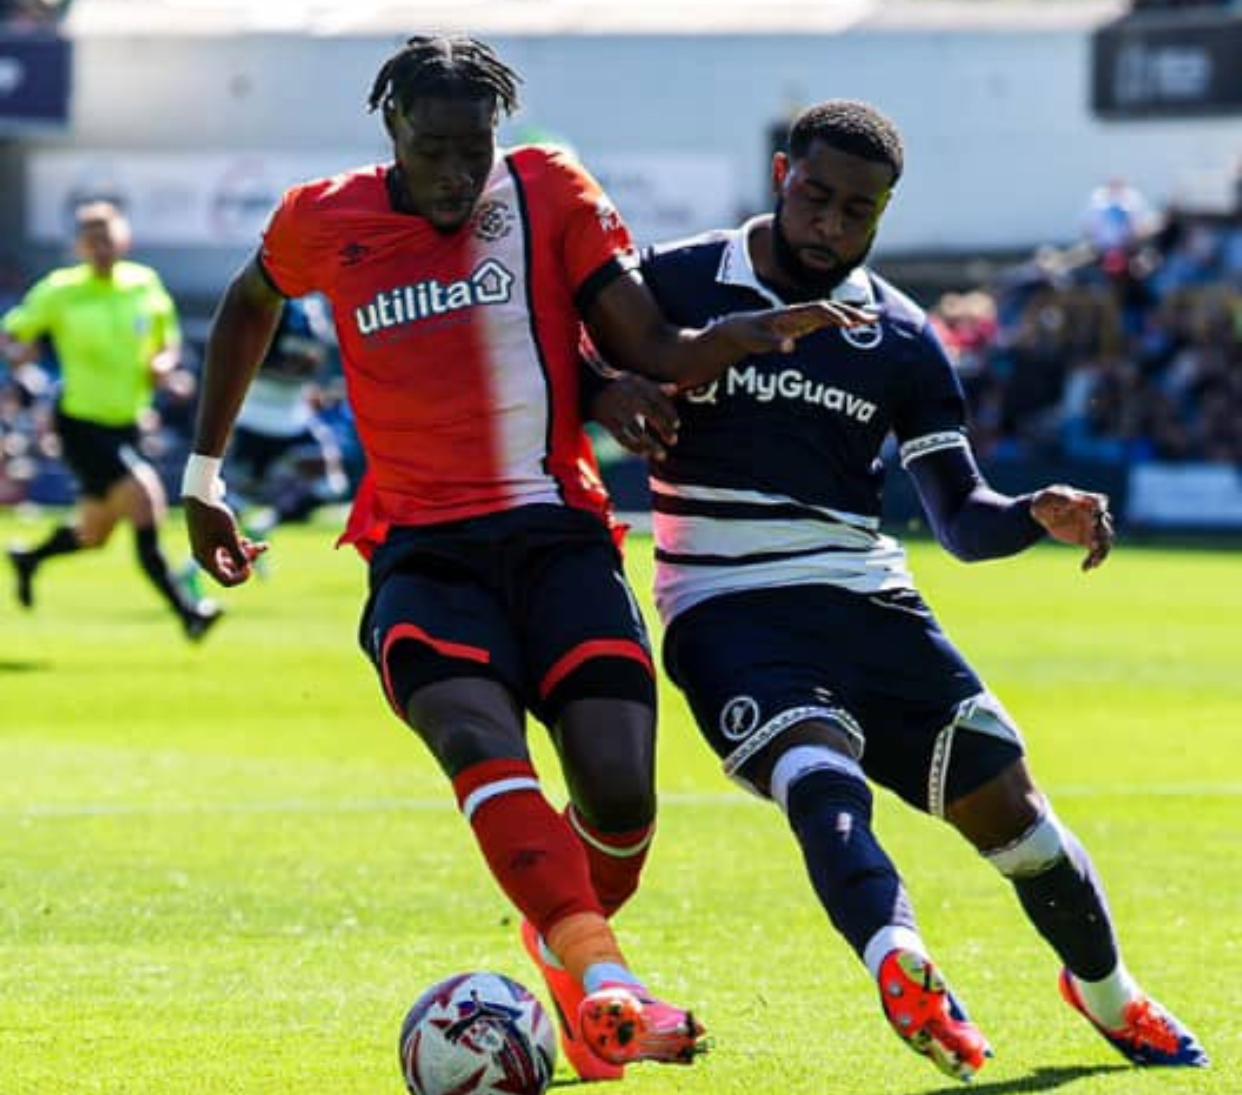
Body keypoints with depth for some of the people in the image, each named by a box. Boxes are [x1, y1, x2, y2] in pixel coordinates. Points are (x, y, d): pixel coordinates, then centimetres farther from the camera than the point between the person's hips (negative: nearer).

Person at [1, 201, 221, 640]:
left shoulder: (145, 284, 2)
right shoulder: (59, 291, -10)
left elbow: (169, 342, 15)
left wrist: (163, 363, -8)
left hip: (126, 424, 6)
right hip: (81, 424, -6)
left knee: (94, 534, 17)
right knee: (144, 502, -21)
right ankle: (185, 611, -16)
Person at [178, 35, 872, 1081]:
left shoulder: (551, 194, 3)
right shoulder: (324, 221, 6)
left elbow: (655, 353, 0)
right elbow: (249, 304, 27)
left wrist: (760, 329, -20)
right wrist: (204, 472, 29)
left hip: (558, 533, 0)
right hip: (422, 552, 0)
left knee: (619, 789, -16)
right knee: (479, 743, -30)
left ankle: (566, 948, 19)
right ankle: (607, 986, -46)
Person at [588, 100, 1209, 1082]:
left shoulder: (902, 341, 10)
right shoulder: (675, 285, 1)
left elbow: (961, 514, 10)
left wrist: (1042, 516, -12)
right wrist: (606, 393, -21)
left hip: (867, 601, 4)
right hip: (726, 614, -4)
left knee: (1006, 798, 3)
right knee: (824, 784, -31)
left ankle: (1109, 995, 27)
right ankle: (901, 968, -56)